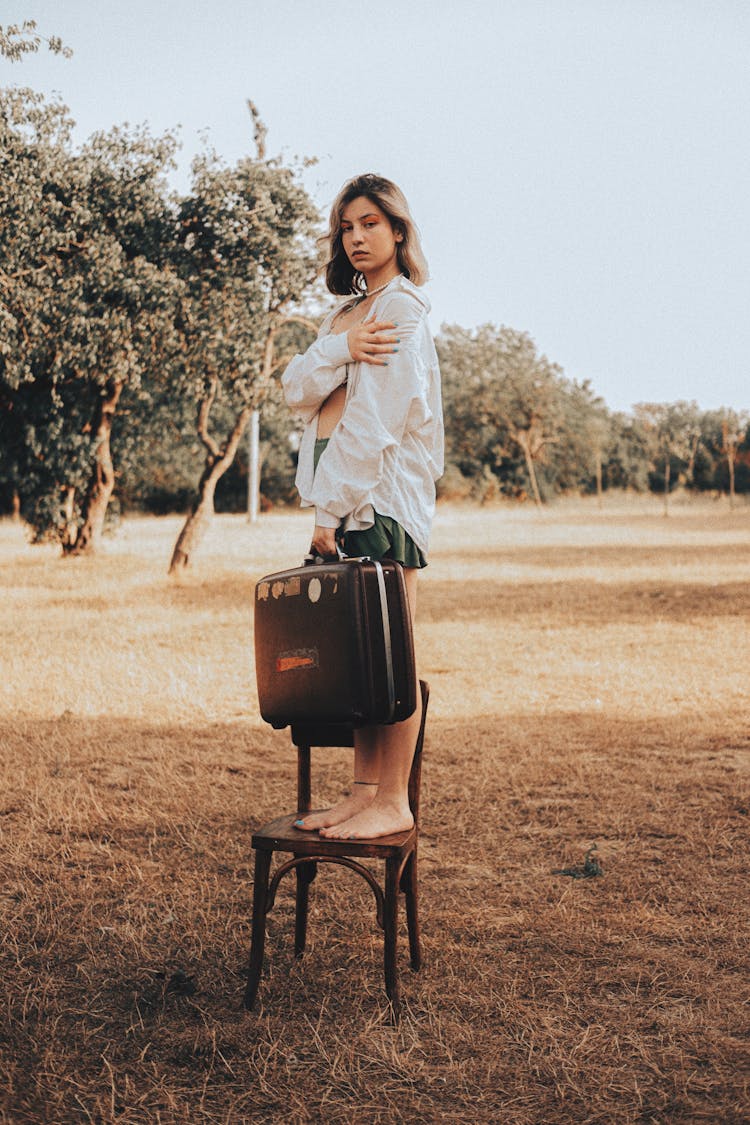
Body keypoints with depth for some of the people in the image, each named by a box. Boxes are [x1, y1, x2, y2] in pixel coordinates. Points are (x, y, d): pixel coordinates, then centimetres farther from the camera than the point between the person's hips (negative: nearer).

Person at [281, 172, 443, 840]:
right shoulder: (348, 313, 22)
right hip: (342, 495, 8)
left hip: (383, 493, -8)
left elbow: (376, 421, -13)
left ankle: (394, 803, -1)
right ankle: (365, 790, 12)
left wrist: (331, 508, -14)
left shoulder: (402, 310, -5)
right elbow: (298, 387, 7)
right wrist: (341, 348, -13)